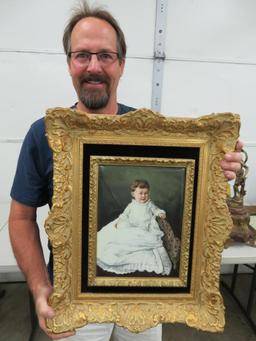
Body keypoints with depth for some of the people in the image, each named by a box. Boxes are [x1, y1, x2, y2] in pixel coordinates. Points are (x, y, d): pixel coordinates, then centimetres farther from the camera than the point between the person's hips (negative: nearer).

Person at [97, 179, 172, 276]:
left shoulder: (150, 204, 10)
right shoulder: (131, 205, 11)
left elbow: (156, 210, 14)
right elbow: (124, 215, 12)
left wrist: (160, 213, -10)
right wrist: (119, 221, -5)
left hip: (146, 231, -1)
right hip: (131, 230, 1)